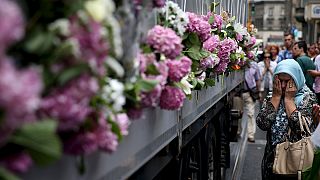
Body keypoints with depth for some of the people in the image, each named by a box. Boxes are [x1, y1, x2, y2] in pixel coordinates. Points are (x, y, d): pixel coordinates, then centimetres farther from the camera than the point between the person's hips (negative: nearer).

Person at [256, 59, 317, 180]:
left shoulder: (308, 97, -6)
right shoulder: (271, 97, 3)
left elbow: (302, 127, -22)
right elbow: (262, 124, -13)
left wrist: (288, 98, -15)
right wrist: (276, 96, -10)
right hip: (272, 158, 3)